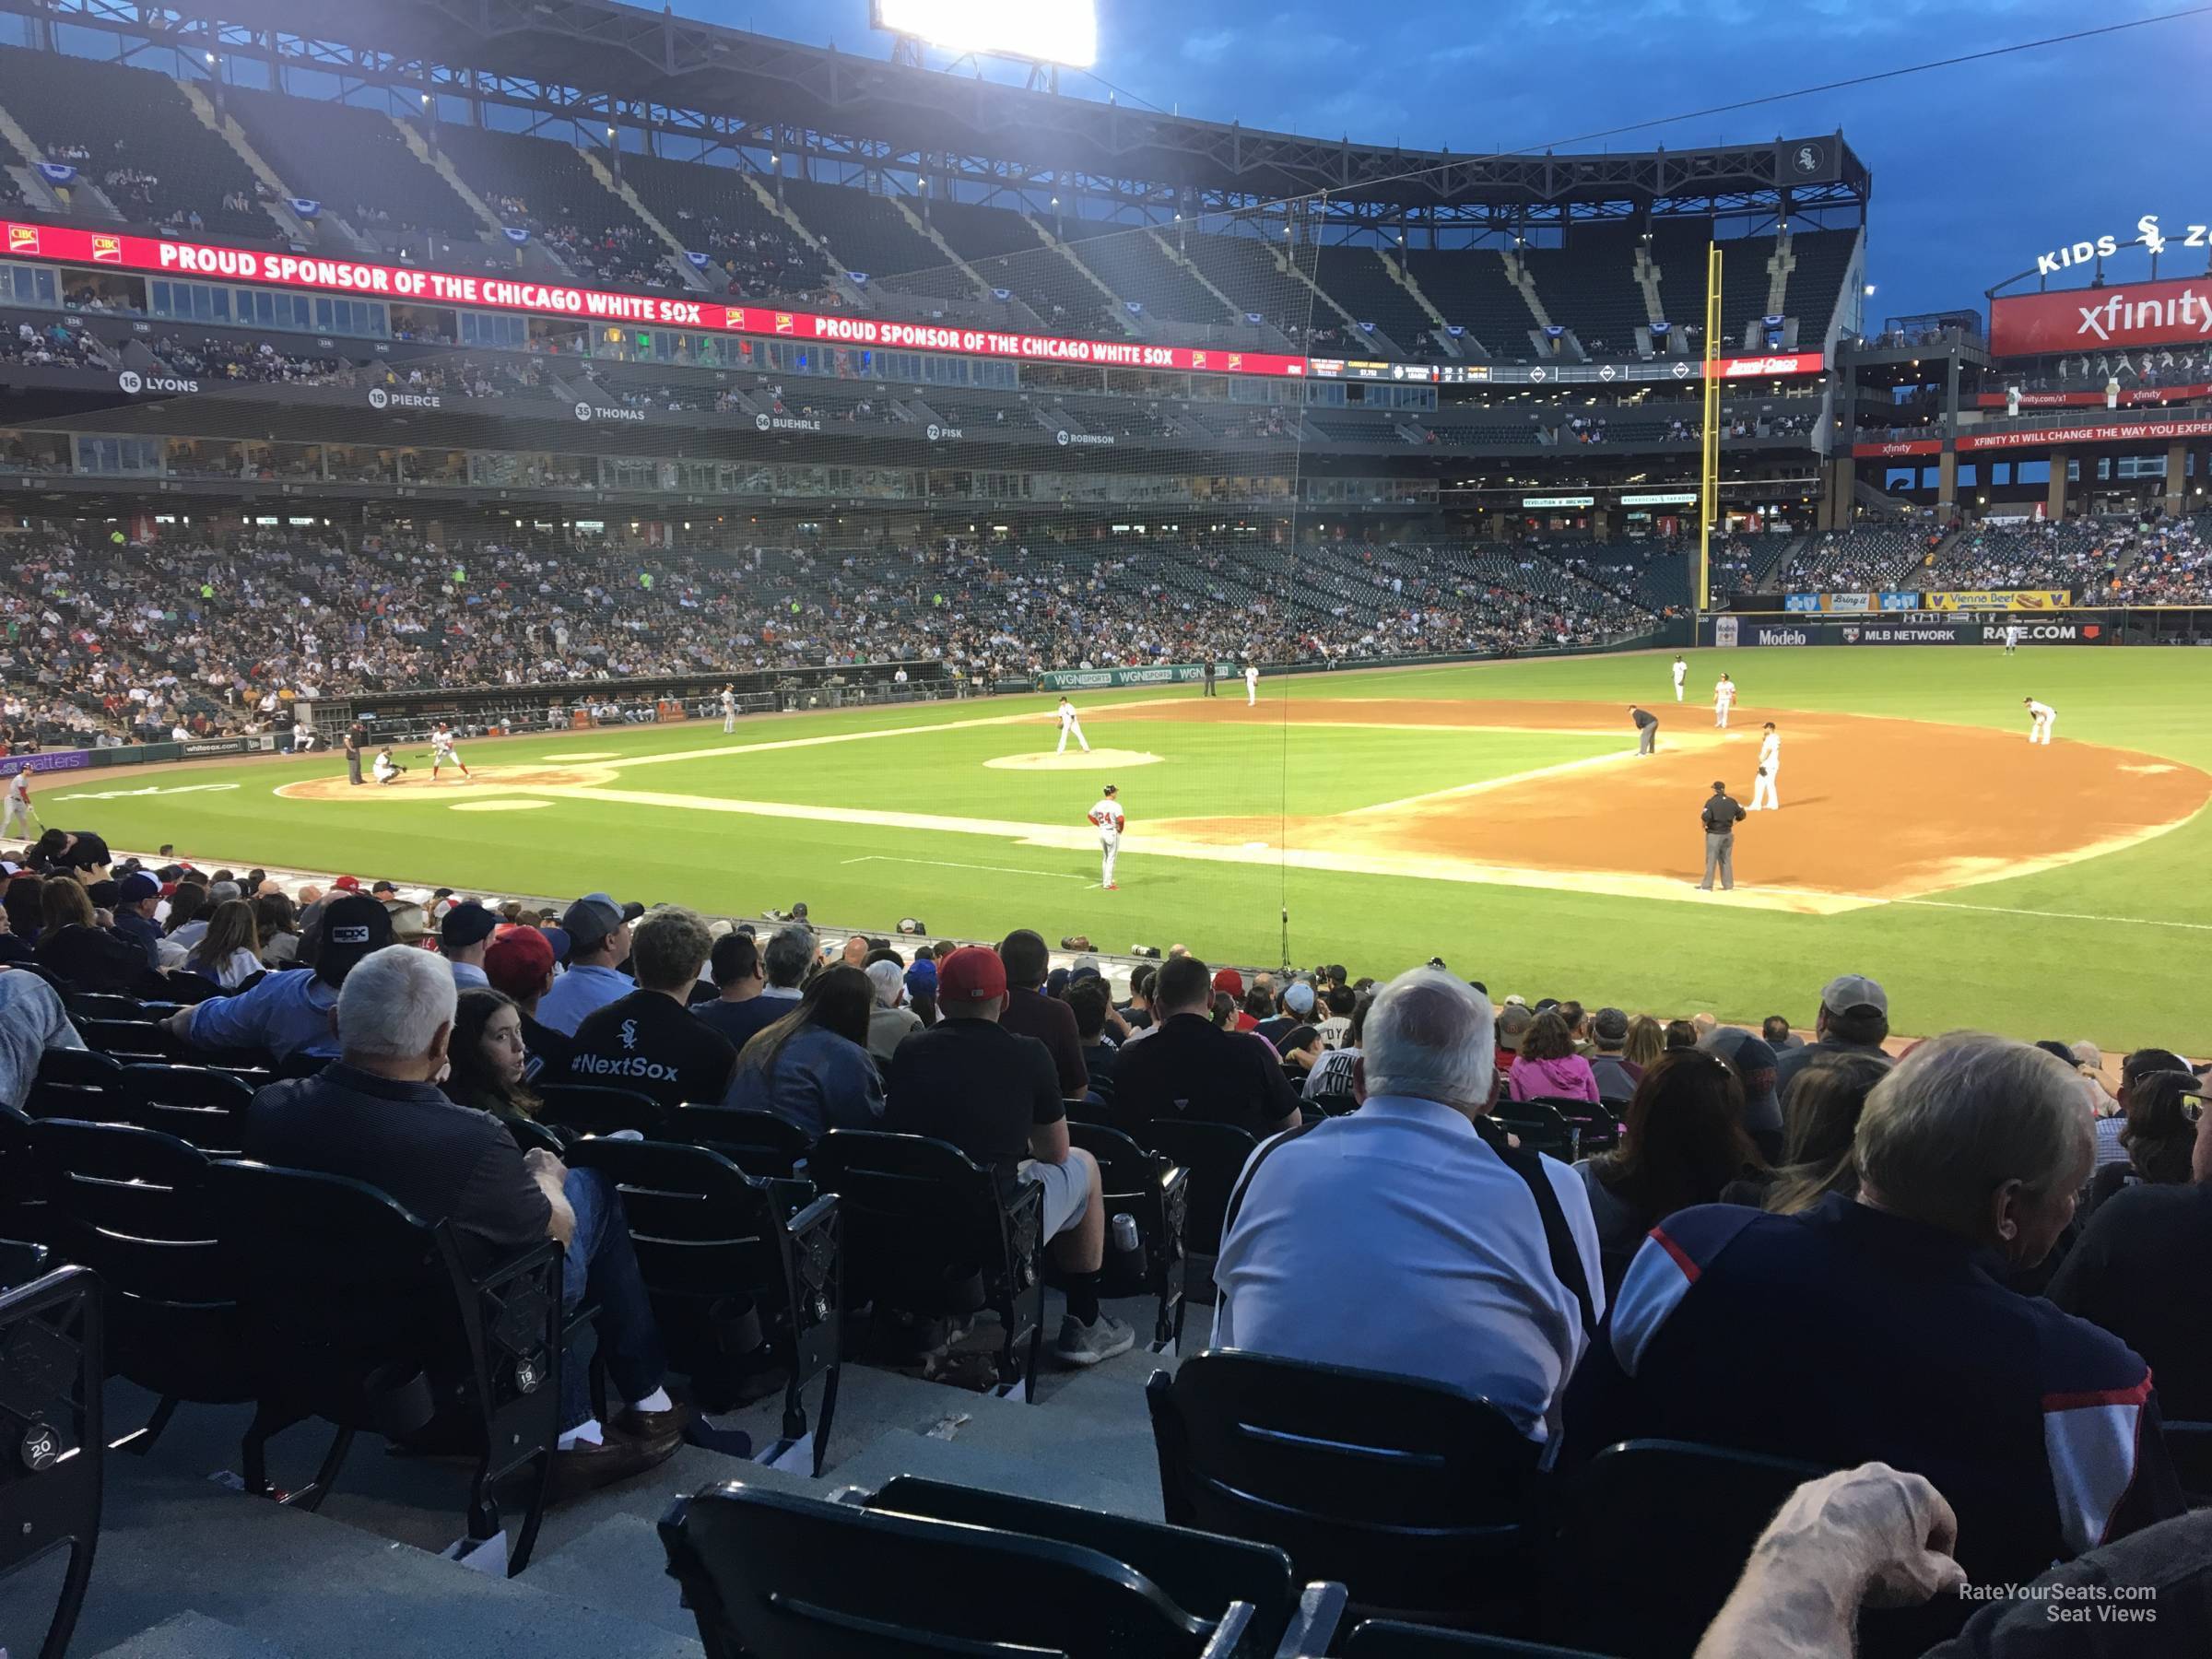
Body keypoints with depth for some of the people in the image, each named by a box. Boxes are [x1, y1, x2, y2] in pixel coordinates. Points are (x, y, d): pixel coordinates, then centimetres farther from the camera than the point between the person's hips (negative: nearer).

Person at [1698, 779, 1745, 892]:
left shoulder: (1711, 802, -14)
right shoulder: (1732, 801, 2)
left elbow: (1705, 817, -25)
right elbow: (1741, 815, 6)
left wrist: (1704, 824, -5)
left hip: (1714, 834, -5)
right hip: (1728, 834, 5)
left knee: (1711, 860, 2)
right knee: (1726, 860, 14)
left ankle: (1707, 886, 6)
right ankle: (1728, 885, 18)